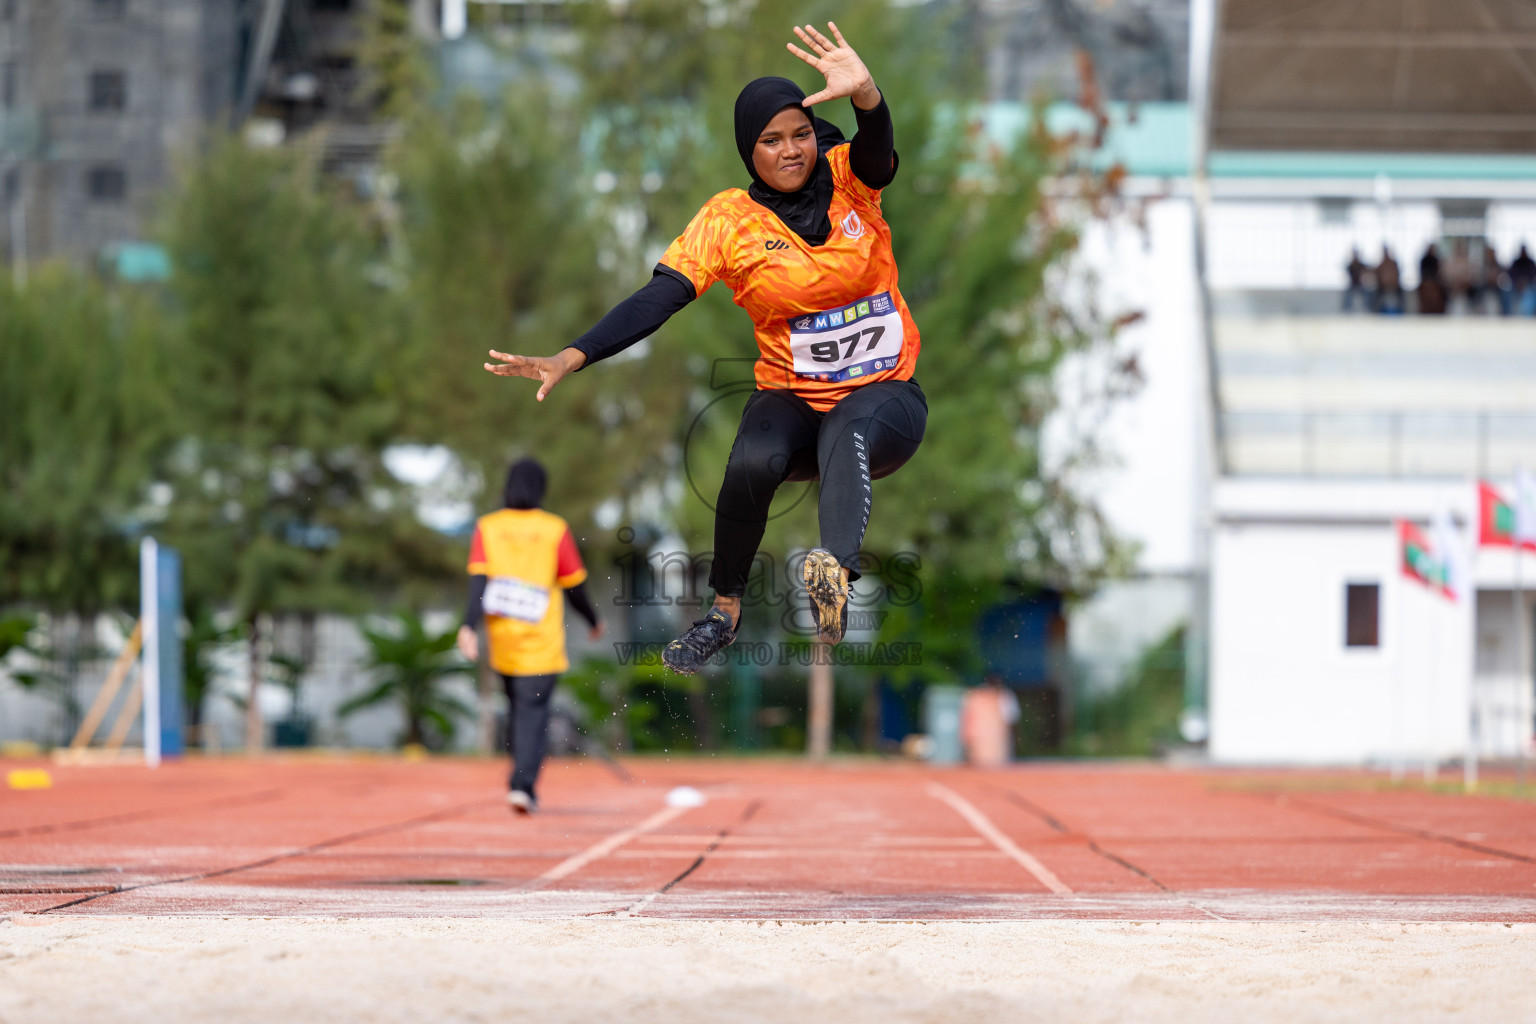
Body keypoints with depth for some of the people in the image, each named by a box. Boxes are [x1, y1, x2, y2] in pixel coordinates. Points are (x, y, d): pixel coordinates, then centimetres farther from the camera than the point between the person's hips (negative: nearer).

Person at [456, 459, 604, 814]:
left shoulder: (488, 527, 3)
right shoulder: (555, 529, -2)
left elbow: (478, 581, -9)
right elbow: (574, 587, 3)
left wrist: (469, 626, -16)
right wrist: (593, 621, 20)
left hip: (502, 641, 3)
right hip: (542, 642, -3)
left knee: (517, 706, 20)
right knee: (533, 710, -5)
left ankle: (521, 778, 21)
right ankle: (523, 783, -20)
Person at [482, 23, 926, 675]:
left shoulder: (847, 178, -1)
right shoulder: (731, 220, -4)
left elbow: (877, 147, -25)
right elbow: (656, 299, -12)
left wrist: (864, 94, -50)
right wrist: (572, 358, -26)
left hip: (884, 395, -1)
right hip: (791, 396, 1)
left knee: (848, 431, -37)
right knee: (752, 462, -32)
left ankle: (835, 573, -63)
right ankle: (725, 610, -11)